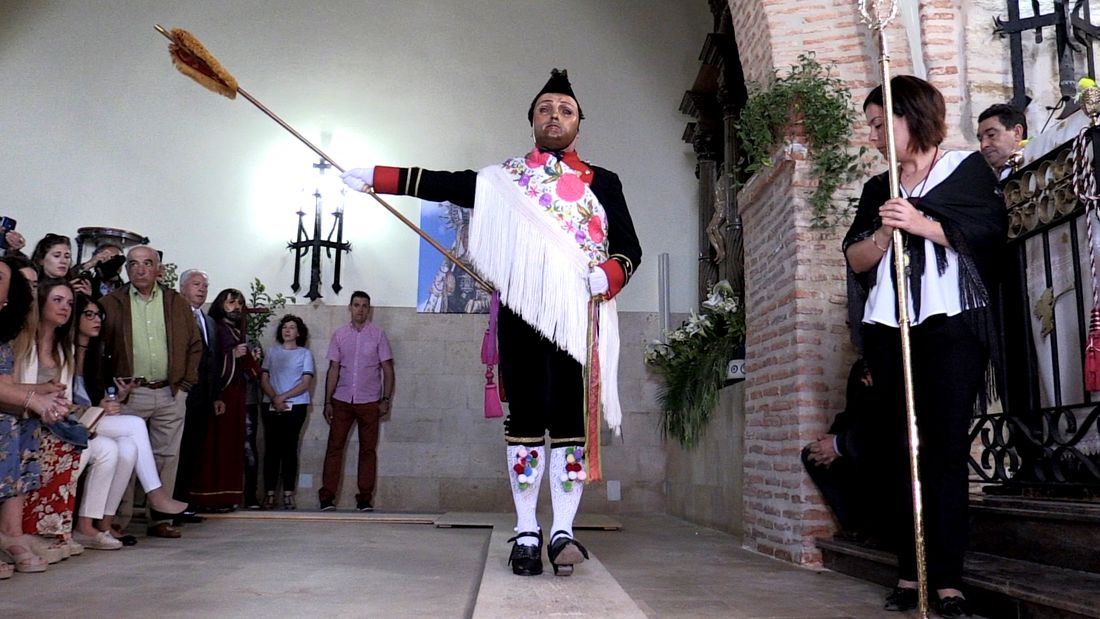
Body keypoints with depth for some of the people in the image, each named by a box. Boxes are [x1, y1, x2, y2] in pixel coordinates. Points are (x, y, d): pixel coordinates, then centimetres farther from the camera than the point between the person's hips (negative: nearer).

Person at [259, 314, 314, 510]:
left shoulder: (305, 354, 6)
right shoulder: (271, 352, 12)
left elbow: (306, 383, -2)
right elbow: (264, 380, 6)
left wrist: (283, 397, -11)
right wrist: (274, 398, -10)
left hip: (295, 407, -2)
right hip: (272, 407, 2)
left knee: (289, 448, -2)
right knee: (272, 448, -2)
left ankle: (288, 494, -1)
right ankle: (269, 494, -1)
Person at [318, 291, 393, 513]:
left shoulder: (378, 334, 2)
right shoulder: (339, 335, 6)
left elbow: (387, 369, 2)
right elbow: (333, 369, 6)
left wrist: (386, 399, -5)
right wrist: (328, 401, 1)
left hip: (369, 402, -1)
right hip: (342, 401, 1)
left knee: (368, 449, 2)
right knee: (334, 447, -2)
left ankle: (365, 498, 8)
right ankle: (327, 496, 3)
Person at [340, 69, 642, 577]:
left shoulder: (603, 182, 15)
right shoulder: (502, 178, 18)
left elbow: (630, 249, 10)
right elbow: (441, 184, 15)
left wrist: (606, 277, -11)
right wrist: (374, 176, 9)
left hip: (578, 316, 0)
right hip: (521, 312, 1)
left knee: (569, 417, -6)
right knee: (524, 417, 0)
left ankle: (563, 532, 0)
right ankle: (526, 533, 6)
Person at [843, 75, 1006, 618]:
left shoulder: (967, 169, 10)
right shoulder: (878, 190, 20)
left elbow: (989, 232, -4)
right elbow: (856, 259, 9)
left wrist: (921, 223, -12)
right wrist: (884, 232, -9)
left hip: (951, 323, -4)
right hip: (888, 328, 4)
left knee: (948, 447, -7)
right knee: (904, 447, 3)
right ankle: (910, 572, 7)